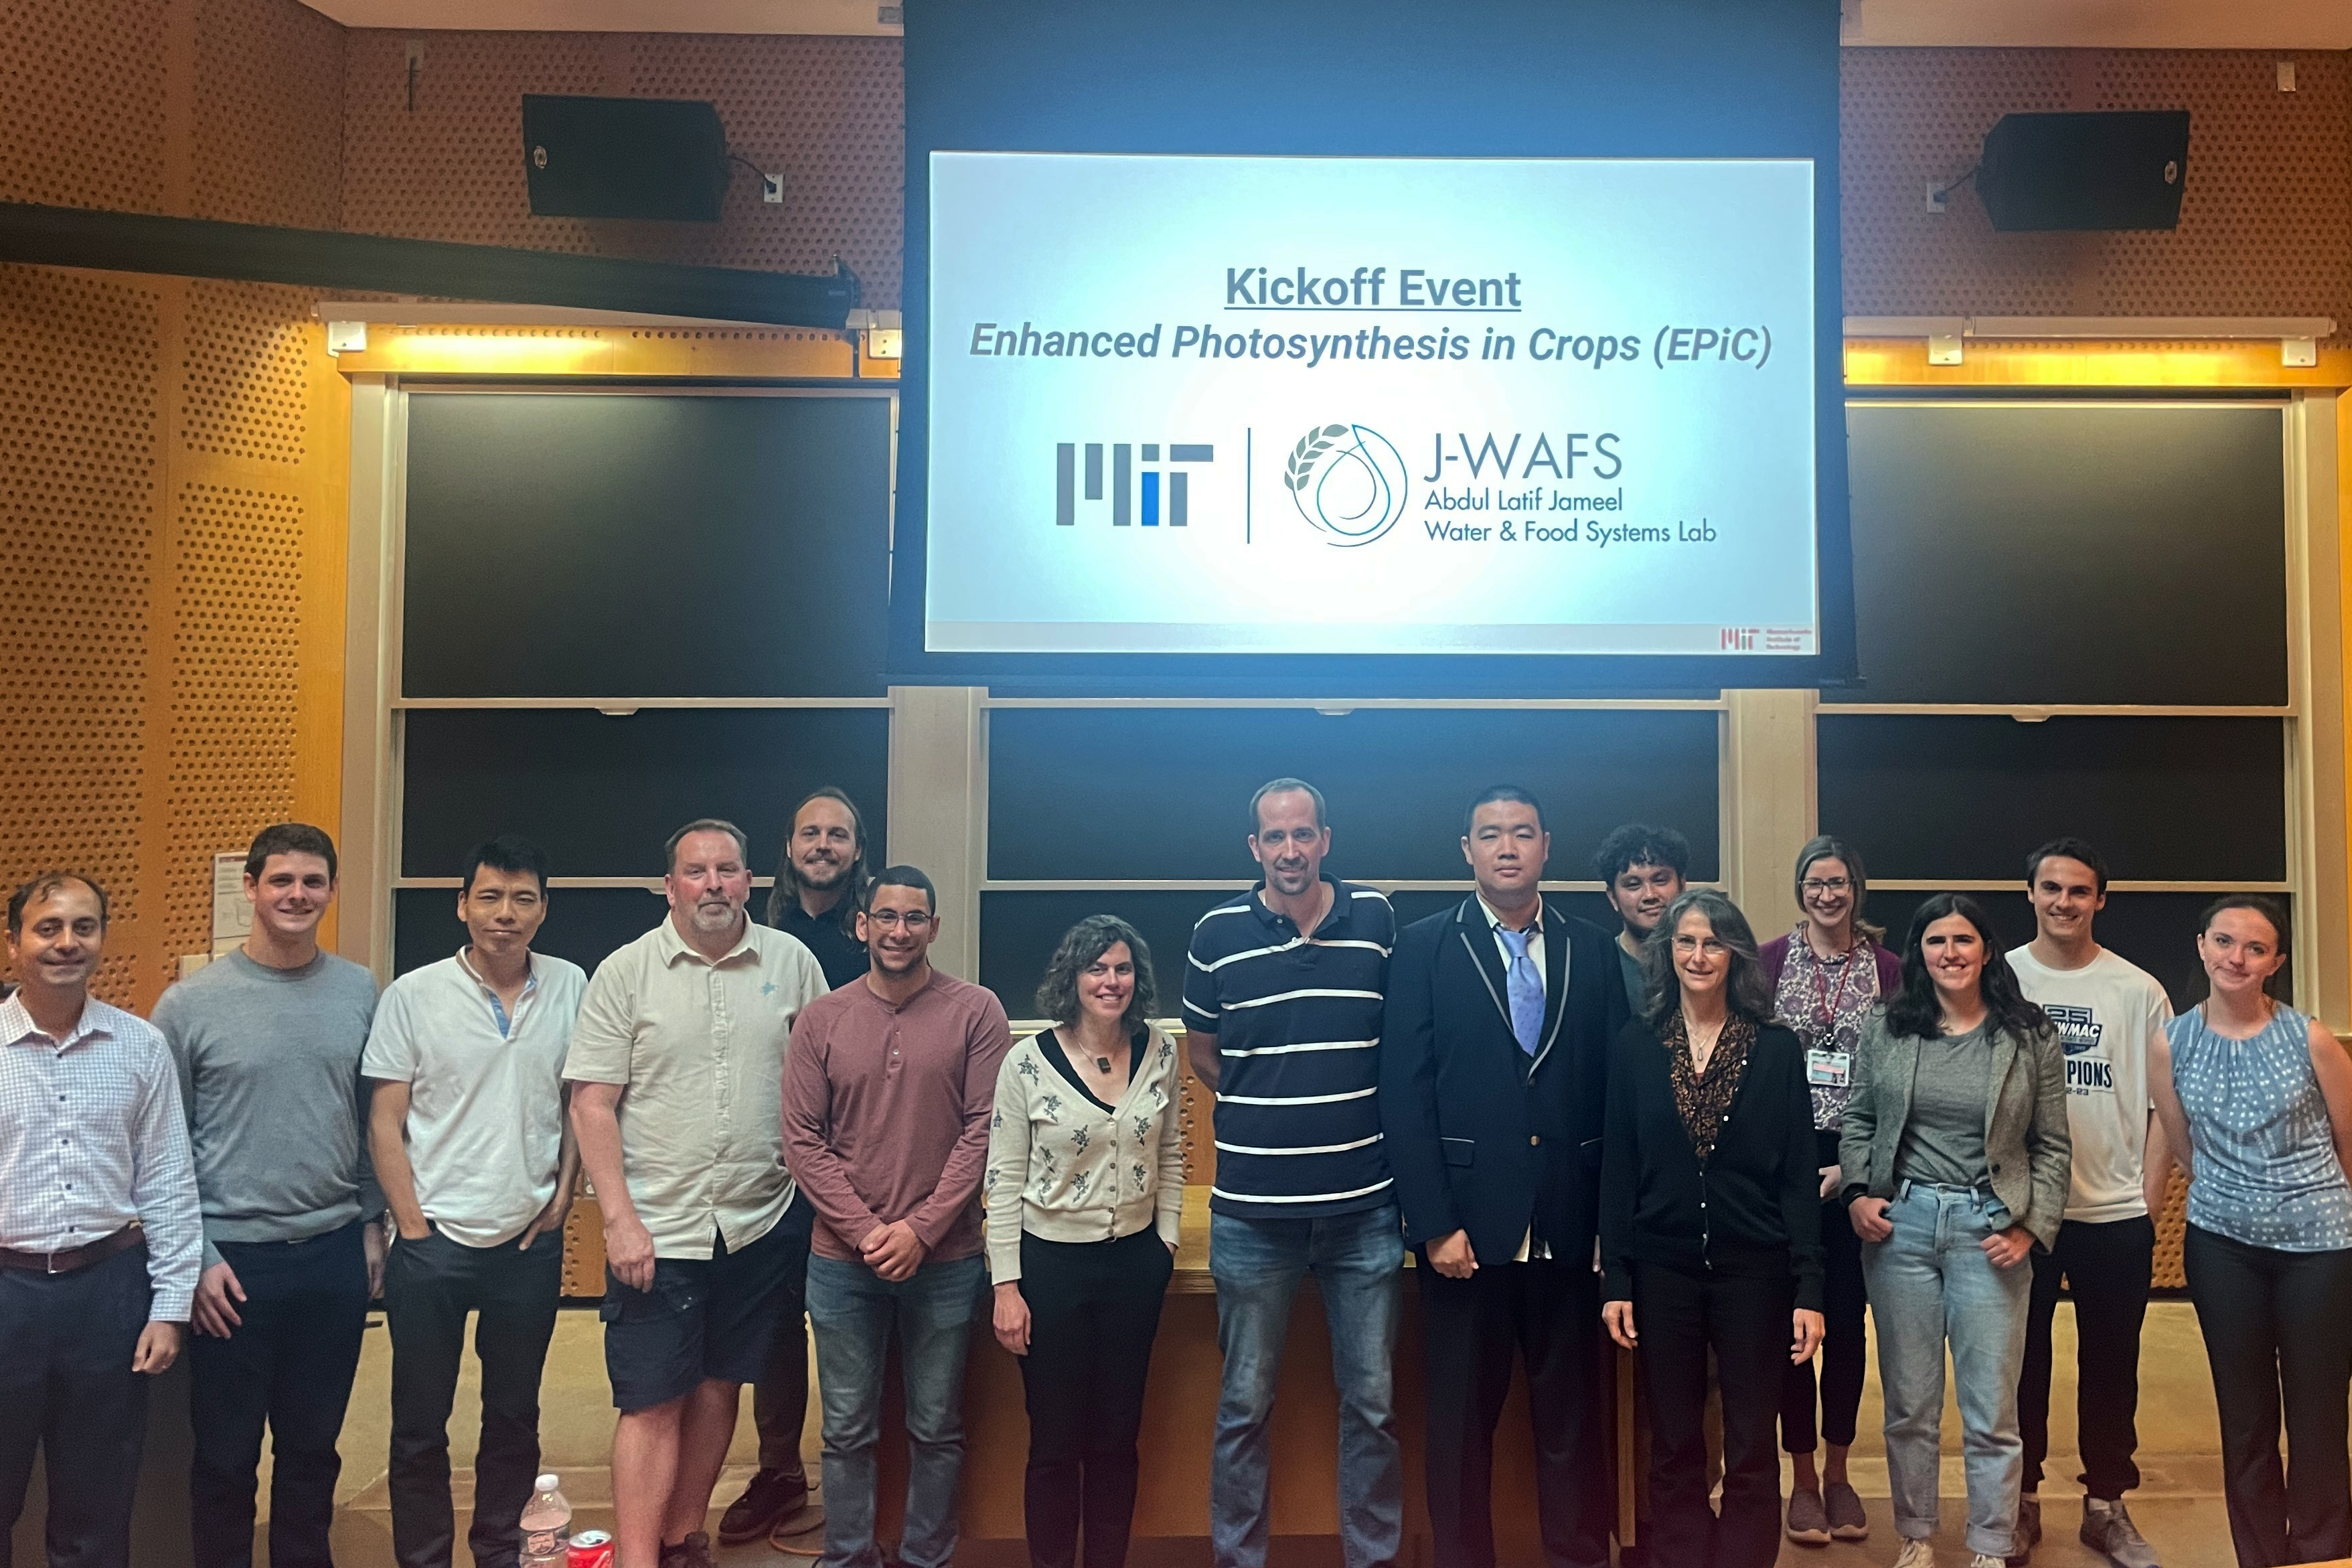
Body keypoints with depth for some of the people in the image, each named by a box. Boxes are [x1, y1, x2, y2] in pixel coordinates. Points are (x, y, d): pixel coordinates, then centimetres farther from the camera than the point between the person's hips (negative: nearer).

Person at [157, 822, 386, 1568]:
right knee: (226, 1456, 9)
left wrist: (372, 1222, 7)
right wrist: (197, 1257, -8)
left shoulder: (360, 991, 3)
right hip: (234, 1261, -2)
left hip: (335, 1255, 3)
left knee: (314, 1447, 15)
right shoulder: (191, 1002, -6)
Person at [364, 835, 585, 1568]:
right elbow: (385, 1120, -3)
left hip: (530, 1241, 2)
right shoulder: (413, 995, -5)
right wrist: (412, 1224, -6)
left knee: (515, 1417, 15)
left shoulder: (570, 987, 0)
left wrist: (562, 1197, 1)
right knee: (420, 1424, 8)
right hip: (434, 1240, -2)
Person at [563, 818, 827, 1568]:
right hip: (657, 1230, -3)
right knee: (652, 1404, -1)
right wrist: (620, 1220, -11)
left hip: (758, 1224, 3)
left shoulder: (792, 962, 2)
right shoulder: (625, 972, -3)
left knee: (719, 1385, 14)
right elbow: (592, 1104, -5)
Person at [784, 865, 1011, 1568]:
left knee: (936, 1430, 12)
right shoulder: (821, 1020, 0)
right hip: (842, 1262, 1)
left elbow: (982, 1132, -7)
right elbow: (803, 1140, -2)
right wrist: (867, 1232, -10)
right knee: (847, 1431, 12)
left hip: (945, 1261, -1)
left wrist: (920, 1229, -13)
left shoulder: (975, 1012, -4)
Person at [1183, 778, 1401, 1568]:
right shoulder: (1217, 932, -2)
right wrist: (1268, 1109, 8)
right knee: (1245, 1404, 10)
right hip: (1253, 1211, 0)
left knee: (1372, 1401, 10)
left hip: (1366, 1207, 1)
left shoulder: (1377, 919, 0)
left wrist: (1356, 1112, 4)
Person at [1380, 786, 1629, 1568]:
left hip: (1569, 1224, 2)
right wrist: (1434, 1223, -11)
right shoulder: (1425, 946, -1)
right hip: (1466, 1221, -2)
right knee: (1461, 1418, 9)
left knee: (1574, 1413, 11)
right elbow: (1405, 1094, -5)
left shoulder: (1593, 950, 7)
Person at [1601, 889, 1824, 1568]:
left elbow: (1799, 1175, -2)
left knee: (1752, 1448, 6)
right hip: (1661, 1268, 1)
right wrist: (1615, 1280, -2)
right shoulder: (1634, 1046, 1)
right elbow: (1617, 1170, 2)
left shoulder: (1777, 1047, -1)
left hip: (1754, 1269, -1)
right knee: (1674, 1446, 10)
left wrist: (1809, 1288, -7)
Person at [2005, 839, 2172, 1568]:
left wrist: (2151, 1204, -2)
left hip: (2116, 1214, 1)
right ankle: (2021, 1499, 23)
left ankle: (2106, 1505, 25)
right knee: (2022, 1360, 10)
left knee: (2111, 1366, 11)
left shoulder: (2138, 991, 1)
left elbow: (2164, 1105, 3)